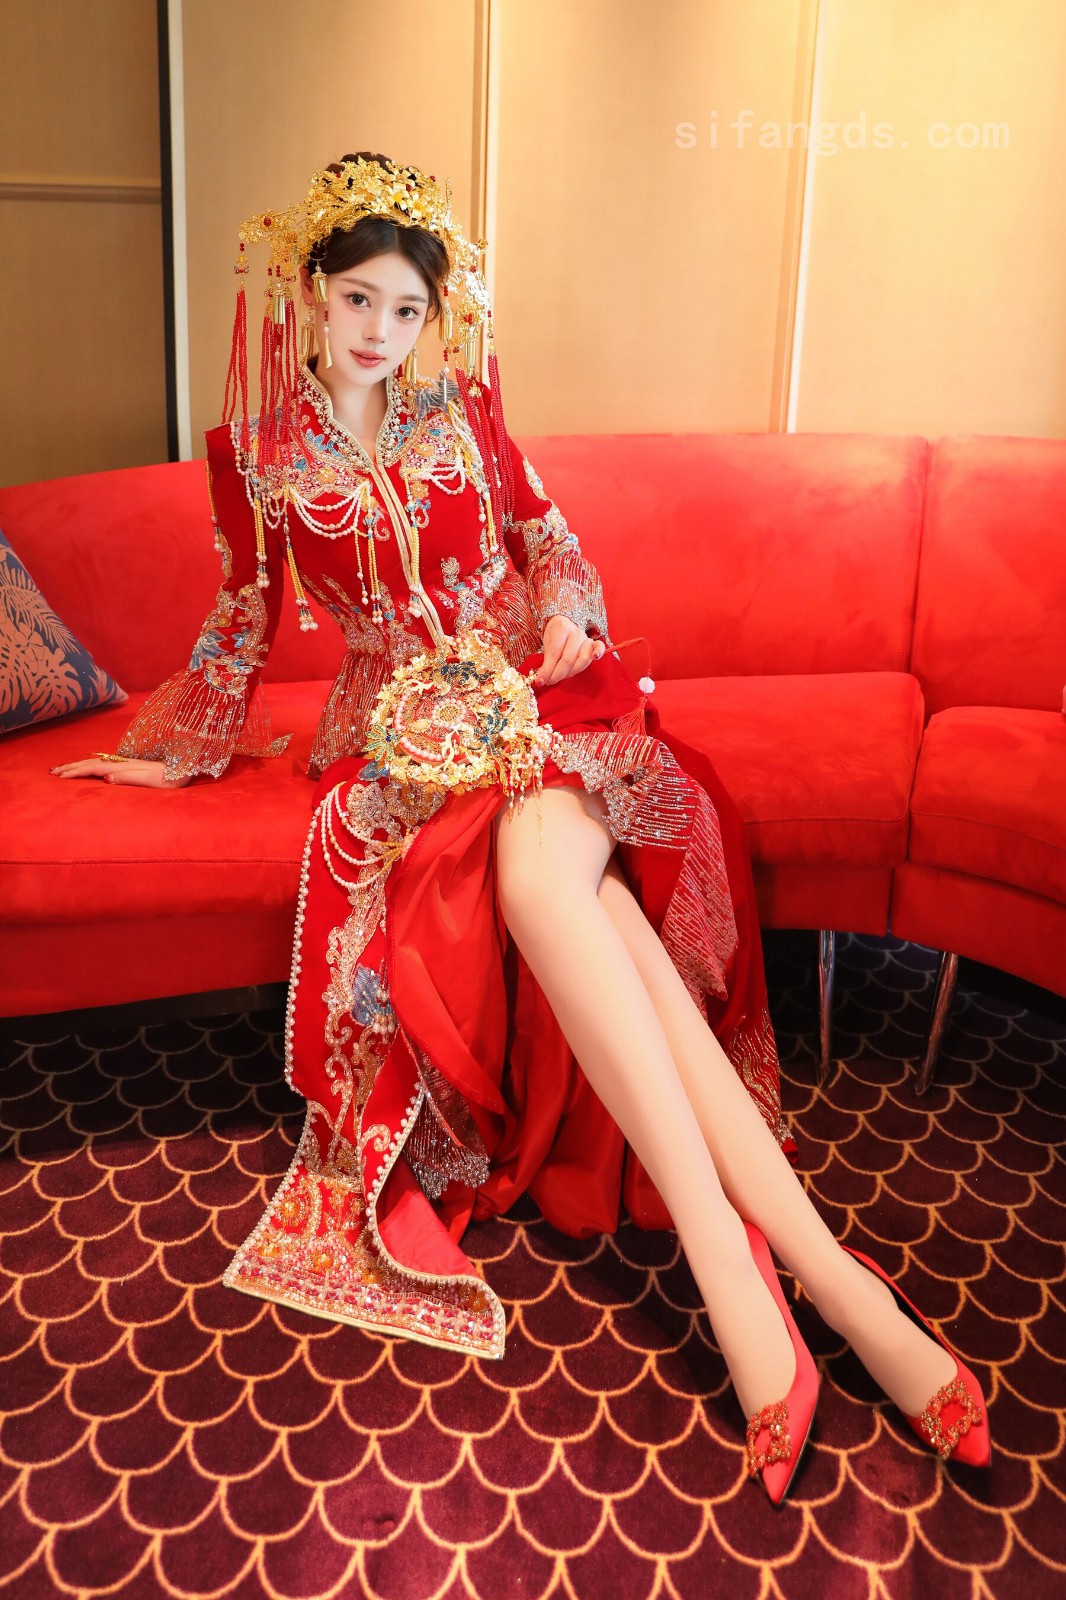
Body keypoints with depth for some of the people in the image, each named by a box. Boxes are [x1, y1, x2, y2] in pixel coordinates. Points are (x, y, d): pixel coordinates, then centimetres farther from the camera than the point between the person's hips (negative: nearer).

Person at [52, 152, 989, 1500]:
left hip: (534, 688, 1)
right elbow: (243, 614, 17)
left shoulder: (460, 409, 11)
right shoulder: (256, 449, 9)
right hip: (403, 722, -1)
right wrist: (180, 749, 21)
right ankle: (821, 1271, -37)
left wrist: (566, 622, -3)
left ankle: (728, 1267, -37)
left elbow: (543, 532, 17)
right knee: (570, 892, -33)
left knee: (541, 863, -36)